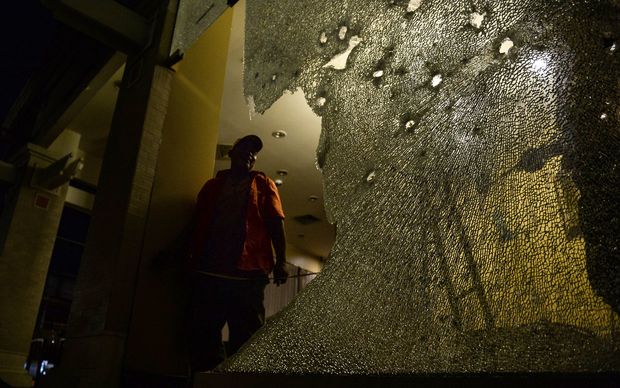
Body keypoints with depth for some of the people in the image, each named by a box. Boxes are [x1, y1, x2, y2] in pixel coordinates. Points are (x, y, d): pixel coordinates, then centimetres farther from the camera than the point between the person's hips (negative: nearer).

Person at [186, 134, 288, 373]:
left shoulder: (263, 184, 16)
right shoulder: (212, 186, 23)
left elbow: (275, 224, 7)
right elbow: (197, 225, 20)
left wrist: (281, 261, -5)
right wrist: (189, 258, 9)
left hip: (248, 272, -2)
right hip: (208, 270, 3)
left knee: (245, 337, -2)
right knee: (202, 333, 3)